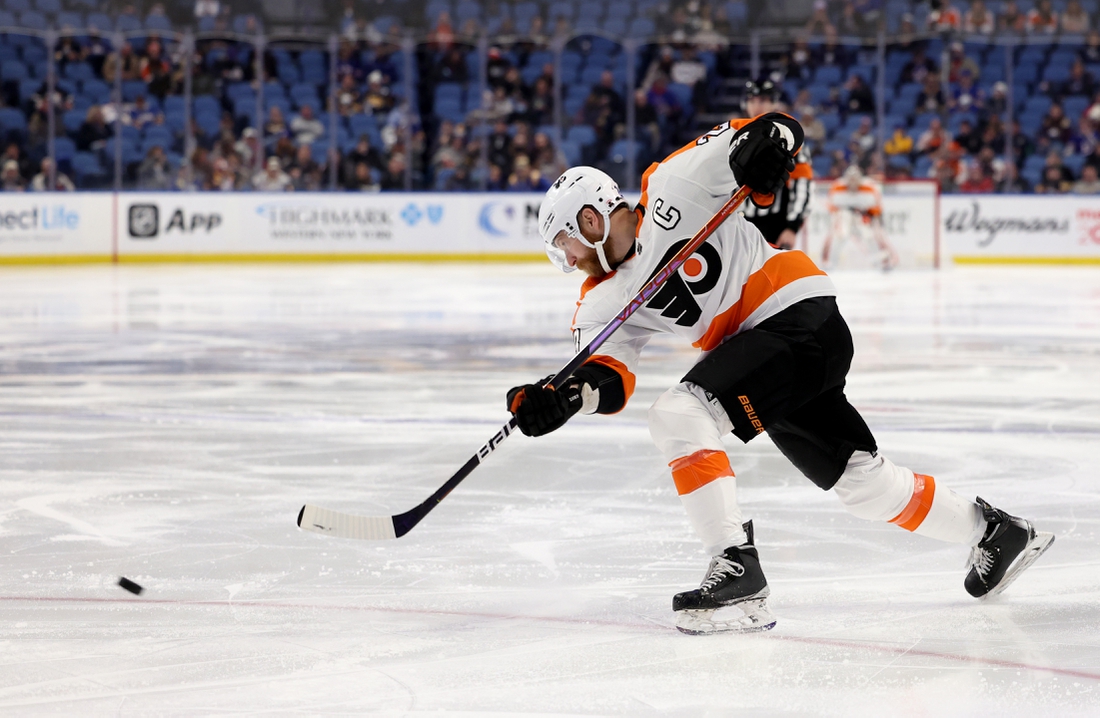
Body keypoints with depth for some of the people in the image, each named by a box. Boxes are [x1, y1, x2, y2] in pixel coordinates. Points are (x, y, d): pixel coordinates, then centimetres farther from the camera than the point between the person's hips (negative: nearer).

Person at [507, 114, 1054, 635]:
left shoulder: (671, 186, -8)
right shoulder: (604, 301, 11)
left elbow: (775, 131, -5)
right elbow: (609, 380, -3)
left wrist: (767, 138, -27)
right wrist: (565, 395, -22)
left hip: (800, 315, -9)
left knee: (677, 414, -22)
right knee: (859, 480, 14)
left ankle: (736, 565, -23)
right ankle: (994, 531, 31)